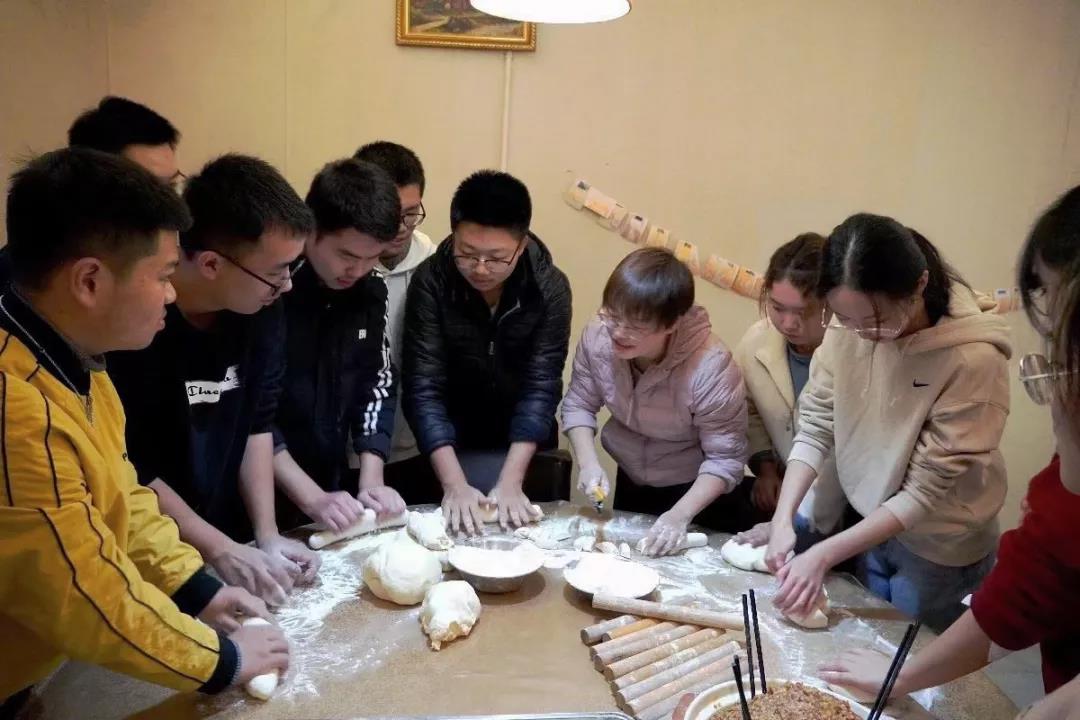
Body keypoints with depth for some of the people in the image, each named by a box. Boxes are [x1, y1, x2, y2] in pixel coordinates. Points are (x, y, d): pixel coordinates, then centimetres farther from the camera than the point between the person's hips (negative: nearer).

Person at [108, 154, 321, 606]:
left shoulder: (262, 309, -7)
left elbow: (257, 423, -1)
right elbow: (128, 469, -18)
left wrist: (267, 536, -6)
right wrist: (220, 550, -15)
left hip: (227, 534, 4)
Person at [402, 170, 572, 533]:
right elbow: (424, 388, -23)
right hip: (452, 447, -1)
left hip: (525, 451, 1)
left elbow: (540, 388, -21)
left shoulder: (550, 288, -18)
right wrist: (454, 484, -32)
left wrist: (510, 482, -29)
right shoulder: (430, 282, -20)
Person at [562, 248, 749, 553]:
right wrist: (589, 464, -22)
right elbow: (579, 405, -8)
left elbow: (725, 459, -26)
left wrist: (680, 514, -37)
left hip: (699, 492, -4)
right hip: (630, 481, 4)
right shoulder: (598, 335, -23)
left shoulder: (711, 367, -35)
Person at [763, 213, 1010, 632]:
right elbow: (815, 426, -10)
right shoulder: (847, 323, -17)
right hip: (869, 522, 4)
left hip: (937, 548, -4)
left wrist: (823, 556, -27)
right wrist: (783, 518, -21)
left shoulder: (973, 358, -29)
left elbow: (925, 491, -25)